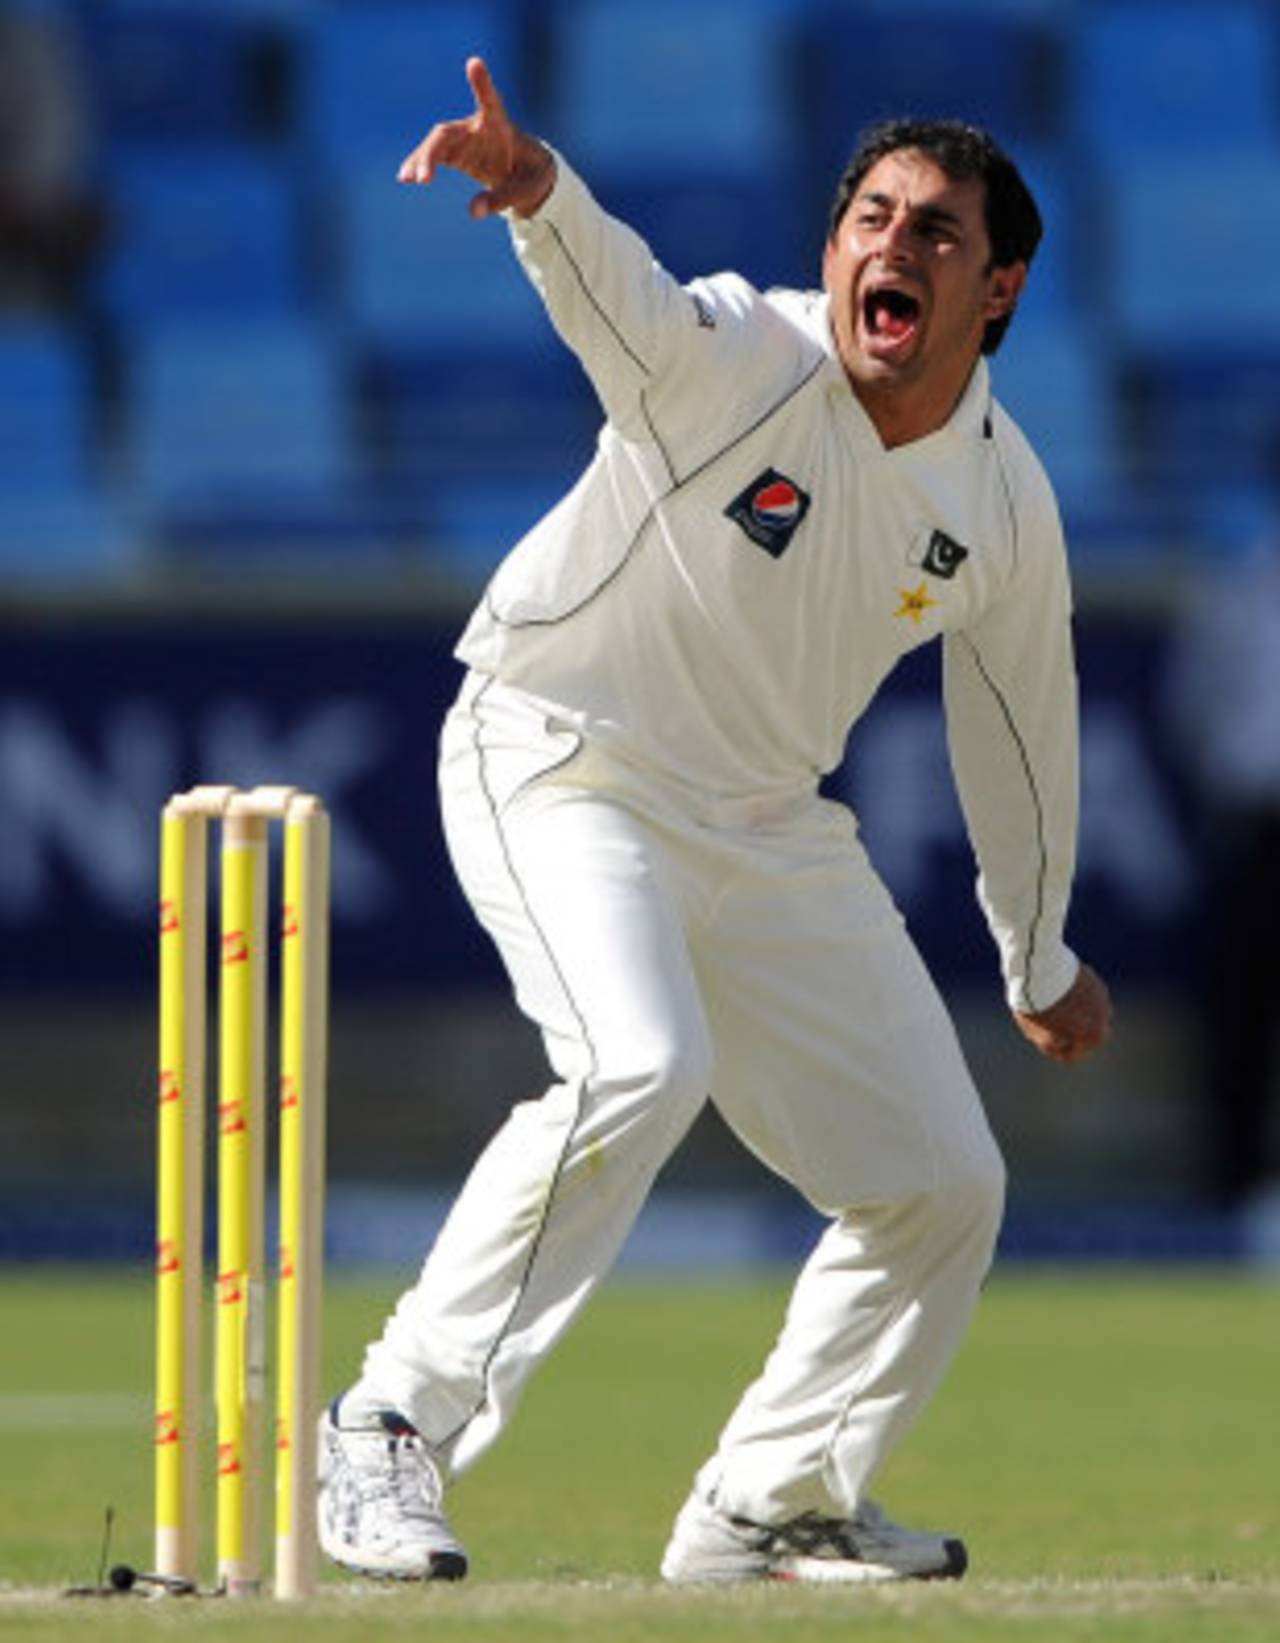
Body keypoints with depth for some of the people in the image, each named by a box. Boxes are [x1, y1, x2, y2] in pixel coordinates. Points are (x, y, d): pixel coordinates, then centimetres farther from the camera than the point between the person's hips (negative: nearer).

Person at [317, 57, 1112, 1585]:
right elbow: (614, 292, -44)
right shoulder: (734, 358, -21)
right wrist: (541, 193, -68)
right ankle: (394, 1426, -24)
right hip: (560, 766, -7)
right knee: (639, 1066, -32)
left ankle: (765, 1507, 25)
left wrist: (1039, 962, 22)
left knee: (942, 1183, 7)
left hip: (767, 831, 7)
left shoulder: (1005, 508, -5)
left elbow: (1020, 725, 11)